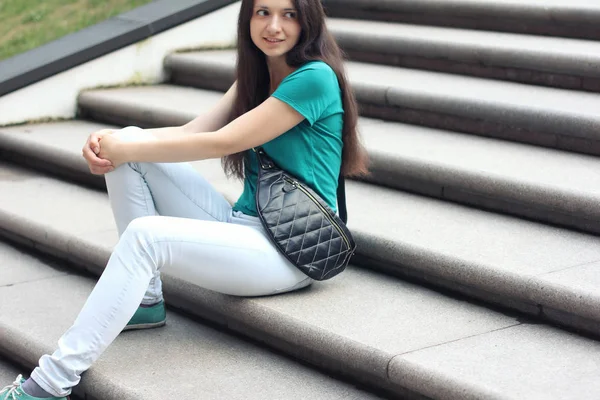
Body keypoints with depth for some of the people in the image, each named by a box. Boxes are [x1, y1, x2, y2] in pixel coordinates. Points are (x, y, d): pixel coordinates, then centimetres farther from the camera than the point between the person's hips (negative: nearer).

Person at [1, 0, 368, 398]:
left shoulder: (315, 78, -14)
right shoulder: (257, 75, 14)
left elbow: (221, 143, -17)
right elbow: (192, 132, 4)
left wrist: (123, 151, -12)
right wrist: (110, 141, -12)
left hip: (292, 251, -9)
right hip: (241, 224, 9)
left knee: (146, 235, -30)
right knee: (131, 142, -3)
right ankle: (145, 300, 0)